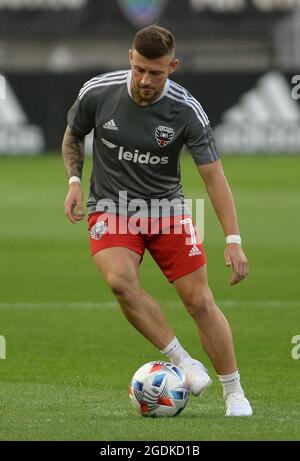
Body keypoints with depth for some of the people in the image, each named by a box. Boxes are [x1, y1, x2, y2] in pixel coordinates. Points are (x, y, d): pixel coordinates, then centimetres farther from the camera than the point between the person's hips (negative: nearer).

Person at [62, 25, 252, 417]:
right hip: (111, 208, 0)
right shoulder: (97, 92, -13)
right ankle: (182, 361, -18)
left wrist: (233, 240, -21)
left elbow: (213, 175, -14)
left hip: (167, 207, 0)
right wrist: (74, 182, -7)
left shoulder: (187, 111, -17)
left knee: (199, 300, -7)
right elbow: (72, 136, 9)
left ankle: (234, 393, 9)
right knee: (120, 280, -30)